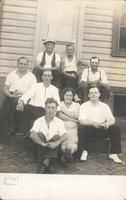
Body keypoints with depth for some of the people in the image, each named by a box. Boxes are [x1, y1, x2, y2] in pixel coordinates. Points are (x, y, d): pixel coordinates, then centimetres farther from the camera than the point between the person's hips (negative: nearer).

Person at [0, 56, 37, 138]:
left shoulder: (32, 77, 9)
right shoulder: (11, 74, 19)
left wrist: (22, 93, -15)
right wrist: (10, 94, -6)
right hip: (11, 97, 3)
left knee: (15, 102, -34)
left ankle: (11, 128, -25)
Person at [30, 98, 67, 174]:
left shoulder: (59, 122, 1)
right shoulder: (39, 121, 0)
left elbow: (64, 136, -14)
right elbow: (32, 135, -16)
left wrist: (56, 143, -35)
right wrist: (43, 143, -31)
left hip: (53, 147, 0)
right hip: (42, 146, 0)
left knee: (57, 137, -25)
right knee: (39, 134, -24)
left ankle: (46, 161, -39)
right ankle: (47, 164, -35)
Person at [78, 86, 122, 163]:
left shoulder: (105, 106, 8)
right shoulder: (84, 106, 0)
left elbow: (112, 120, 0)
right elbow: (81, 121, -13)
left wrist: (108, 123, -26)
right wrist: (93, 123, -32)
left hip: (103, 130, 2)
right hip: (90, 130, -2)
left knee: (116, 129, -21)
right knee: (81, 128, -32)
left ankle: (114, 153, -10)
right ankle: (84, 151, -13)